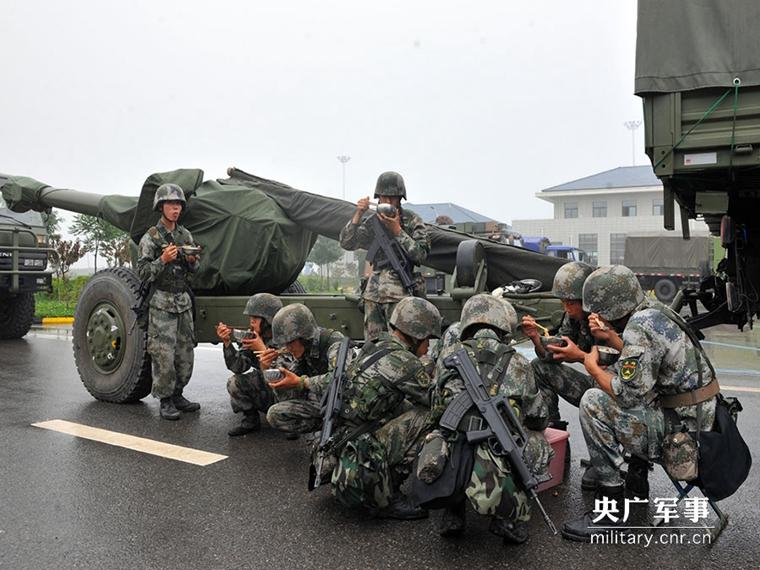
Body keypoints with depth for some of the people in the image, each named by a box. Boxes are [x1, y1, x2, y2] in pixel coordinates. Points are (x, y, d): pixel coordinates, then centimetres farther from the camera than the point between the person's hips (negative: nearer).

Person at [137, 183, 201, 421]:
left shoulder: (185, 235, 11)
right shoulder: (150, 238, -4)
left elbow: (195, 269, 18)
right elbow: (143, 274, -8)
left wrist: (192, 260, -4)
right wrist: (163, 260, -22)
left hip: (184, 301, 5)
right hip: (162, 303, -5)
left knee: (185, 352, 8)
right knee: (164, 354, -5)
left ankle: (177, 395, 21)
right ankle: (165, 401, 5)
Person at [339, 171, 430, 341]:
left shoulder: (412, 221, 3)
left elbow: (421, 255, -6)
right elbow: (346, 243, 4)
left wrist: (397, 231, -13)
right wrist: (358, 215, -7)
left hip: (400, 291, -4)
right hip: (374, 292, 4)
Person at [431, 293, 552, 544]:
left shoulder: (448, 355, 8)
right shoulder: (518, 364, 6)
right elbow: (539, 419, 22)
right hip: (499, 487, -1)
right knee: (537, 440, 24)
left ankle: (453, 512, 21)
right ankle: (512, 515, 12)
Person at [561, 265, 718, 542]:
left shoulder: (639, 326, -22)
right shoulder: (654, 311, 7)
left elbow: (628, 395, -22)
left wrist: (593, 368, -6)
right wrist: (610, 337, 11)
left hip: (682, 430, -10)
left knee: (593, 402, -16)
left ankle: (612, 510, -8)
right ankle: (636, 482, 26)